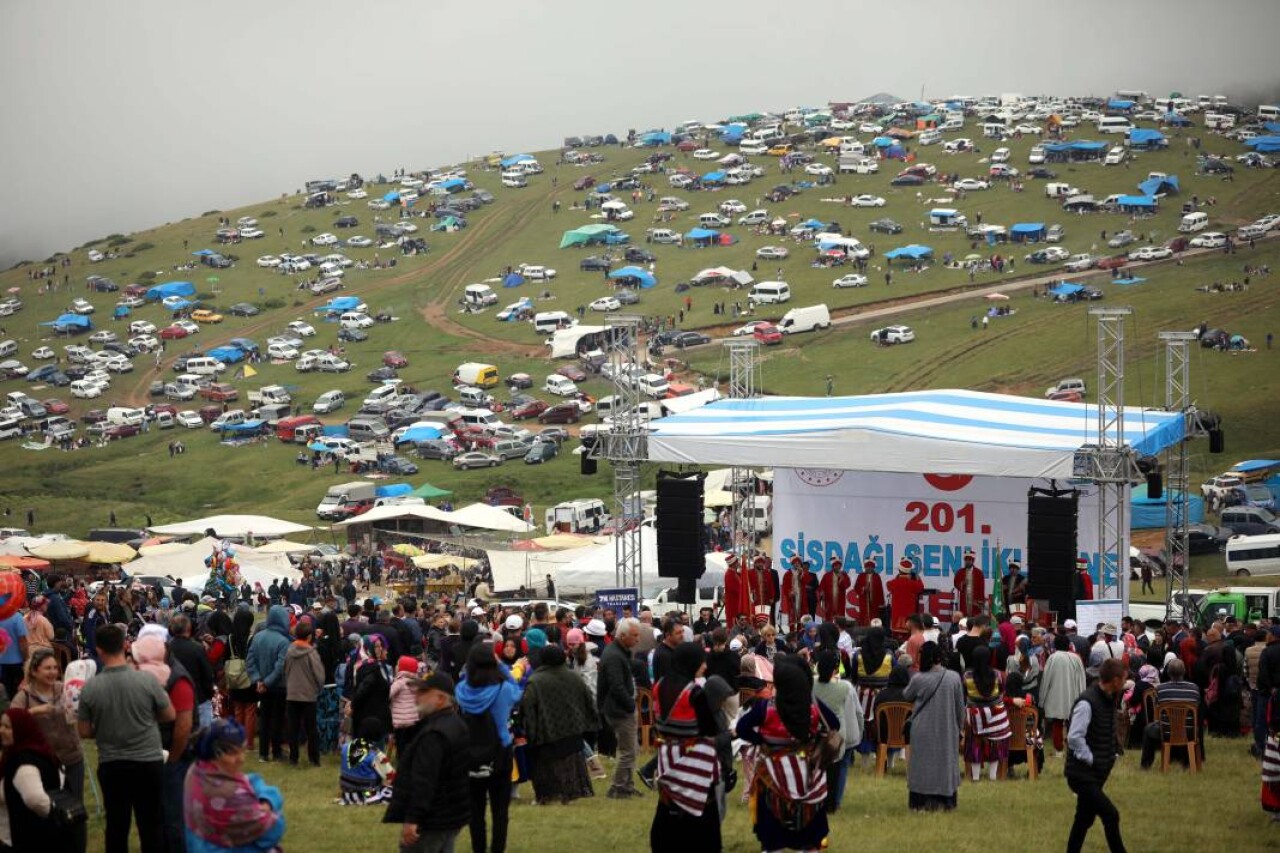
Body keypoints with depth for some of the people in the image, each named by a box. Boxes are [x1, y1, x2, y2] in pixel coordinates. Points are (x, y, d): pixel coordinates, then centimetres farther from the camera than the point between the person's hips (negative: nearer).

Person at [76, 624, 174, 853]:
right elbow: (170, 715, -1)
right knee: (150, 825, 9)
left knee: (116, 826, 11)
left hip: (111, 765, 1)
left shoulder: (90, 688, -11)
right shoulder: (146, 680, -14)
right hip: (148, 763, -1)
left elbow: (84, 732, -2)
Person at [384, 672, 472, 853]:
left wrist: (412, 819, -28)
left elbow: (424, 781, -28)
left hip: (432, 820, -10)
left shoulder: (434, 734, -23)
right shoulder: (456, 725, 12)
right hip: (452, 815, 11)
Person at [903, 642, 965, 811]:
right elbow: (960, 706, -1)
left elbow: (906, 696, 6)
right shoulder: (954, 678, -10)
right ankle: (944, 801, 13)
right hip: (947, 730, 1)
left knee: (923, 764, 7)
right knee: (945, 761, 12)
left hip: (923, 732, -1)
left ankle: (922, 802, 5)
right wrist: (960, 726, 12)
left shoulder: (918, 679, -15)